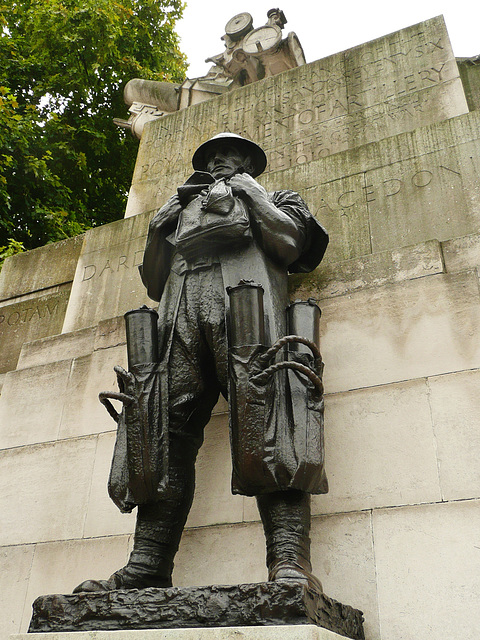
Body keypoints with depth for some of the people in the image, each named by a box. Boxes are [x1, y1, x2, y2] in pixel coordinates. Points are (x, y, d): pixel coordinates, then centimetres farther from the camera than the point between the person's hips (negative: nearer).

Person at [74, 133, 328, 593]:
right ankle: (146, 568, -17)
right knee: (170, 426, -13)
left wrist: (250, 191, 13)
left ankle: (289, 561, -29)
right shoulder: (183, 210, 39)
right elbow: (154, 284, 30)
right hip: (182, 312, 4)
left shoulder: (273, 200, 31)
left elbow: (289, 244, 7)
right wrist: (159, 231, 17)